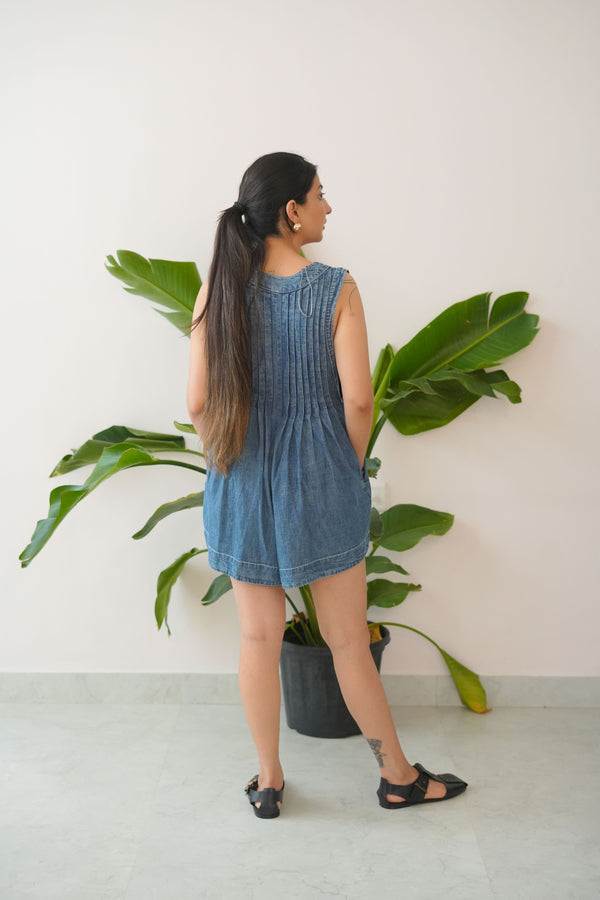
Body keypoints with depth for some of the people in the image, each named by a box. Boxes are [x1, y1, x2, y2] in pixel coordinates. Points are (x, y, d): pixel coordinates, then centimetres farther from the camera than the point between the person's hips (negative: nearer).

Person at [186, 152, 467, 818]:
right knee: (348, 640, 10)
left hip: (241, 483, 3)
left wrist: (230, 462, 11)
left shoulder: (219, 286, -4)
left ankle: (268, 783, 27)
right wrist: (351, 466, 4)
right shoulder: (336, 288, -11)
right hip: (321, 480, -2)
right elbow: (357, 399, -13)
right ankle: (397, 776, 27)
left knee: (259, 638, 13)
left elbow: (199, 402, -5)